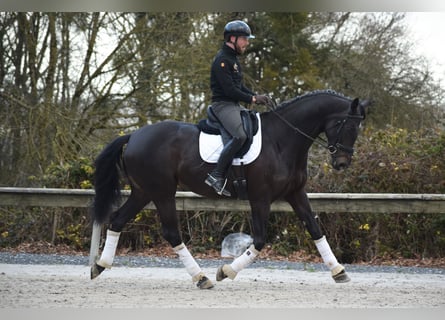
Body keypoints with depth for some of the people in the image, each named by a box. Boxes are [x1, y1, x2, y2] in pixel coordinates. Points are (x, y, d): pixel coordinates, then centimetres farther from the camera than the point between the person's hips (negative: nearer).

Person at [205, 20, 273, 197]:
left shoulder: (233, 59, 19)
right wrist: (253, 99, -15)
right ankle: (216, 176, -29)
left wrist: (256, 96, 6)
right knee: (240, 135, -30)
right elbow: (229, 90, -20)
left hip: (234, 105, 11)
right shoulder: (222, 60, -14)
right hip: (223, 104, -11)